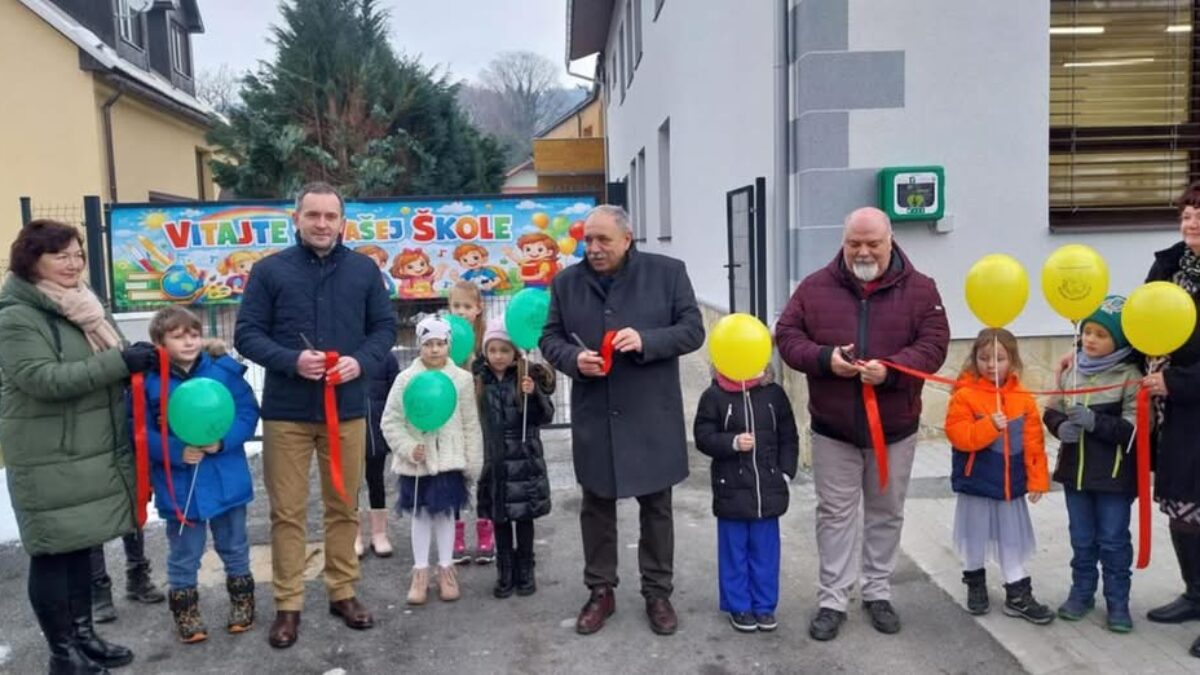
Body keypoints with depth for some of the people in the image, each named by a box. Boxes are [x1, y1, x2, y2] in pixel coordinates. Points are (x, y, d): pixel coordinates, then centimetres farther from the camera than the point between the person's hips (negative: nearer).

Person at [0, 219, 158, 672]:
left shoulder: (83, 304, 13)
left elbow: (102, 367, 22)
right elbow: (43, 379, -24)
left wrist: (135, 358, -1)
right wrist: (119, 362, -27)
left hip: (94, 452, 8)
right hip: (49, 461, -8)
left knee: (81, 545, 16)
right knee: (54, 552, 3)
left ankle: (83, 635, 28)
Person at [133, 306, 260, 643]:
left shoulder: (224, 369, -6)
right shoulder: (149, 381, -8)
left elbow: (248, 412, -5)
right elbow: (140, 431, -9)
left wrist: (223, 440, -20)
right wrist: (177, 451, -21)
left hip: (227, 481, 1)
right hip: (180, 486, -1)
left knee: (234, 549, 18)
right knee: (183, 556, 14)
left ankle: (242, 603, 36)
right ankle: (185, 612, 32)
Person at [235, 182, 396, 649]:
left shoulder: (364, 270, 5)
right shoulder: (269, 270, -1)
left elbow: (385, 327, 8)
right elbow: (247, 334, -2)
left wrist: (362, 361, -11)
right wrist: (291, 360, -19)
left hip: (348, 409, 2)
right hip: (286, 412, -2)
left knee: (344, 506, 12)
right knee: (287, 512, 6)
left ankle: (343, 592, 27)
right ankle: (288, 605, 18)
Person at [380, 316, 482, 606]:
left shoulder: (462, 379, -2)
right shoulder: (406, 378, -4)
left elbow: (471, 425, 1)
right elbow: (390, 421, -2)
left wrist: (473, 462, 1)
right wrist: (408, 448, -13)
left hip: (449, 459, 0)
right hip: (416, 460, 0)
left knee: (446, 511, 10)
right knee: (420, 513, 9)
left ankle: (446, 568, 22)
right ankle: (420, 572, 19)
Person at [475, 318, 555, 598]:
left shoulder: (529, 376, -7)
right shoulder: (480, 380, 2)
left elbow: (546, 416, -8)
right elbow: (473, 418, 14)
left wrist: (533, 395, -22)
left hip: (524, 460, -2)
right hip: (494, 461, 3)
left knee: (524, 518, 9)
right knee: (499, 519, 11)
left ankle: (525, 572, 23)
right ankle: (504, 574, 23)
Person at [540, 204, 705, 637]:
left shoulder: (668, 272, -4)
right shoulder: (567, 282, 4)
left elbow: (693, 330, -4)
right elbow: (550, 338, 8)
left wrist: (645, 340, -21)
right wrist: (573, 358, -14)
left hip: (652, 415, -2)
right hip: (593, 417, 2)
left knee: (656, 506, 10)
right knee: (596, 506, 12)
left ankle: (658, 592, 26)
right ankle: (600, 591, 27)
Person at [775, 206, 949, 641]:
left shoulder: (920, 289, -4)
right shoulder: (816, 286, -2)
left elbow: (933, 344, -10)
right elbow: (786, 336, -3)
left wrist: (890, 370, -27)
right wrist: (824, 359, -21)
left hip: (895, 428, 1)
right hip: (832, 428, 0)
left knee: (886, 513, 14)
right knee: (835, 514, 7)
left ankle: (878, 592, 30)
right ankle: (832, 600, 17)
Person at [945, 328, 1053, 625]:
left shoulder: (1023, 399, 0)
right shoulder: (965, 395, -12)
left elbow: (1034, 443, 2)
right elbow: (958, 435, -18)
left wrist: (1037, 480, 1)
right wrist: (989, 426, -30)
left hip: (1011, 485, 3)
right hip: (976, 484, -3)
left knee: (1012, 540, 11)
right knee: (975, 537, 11)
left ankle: (1018, 595, 21)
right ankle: (975, 584, 32)